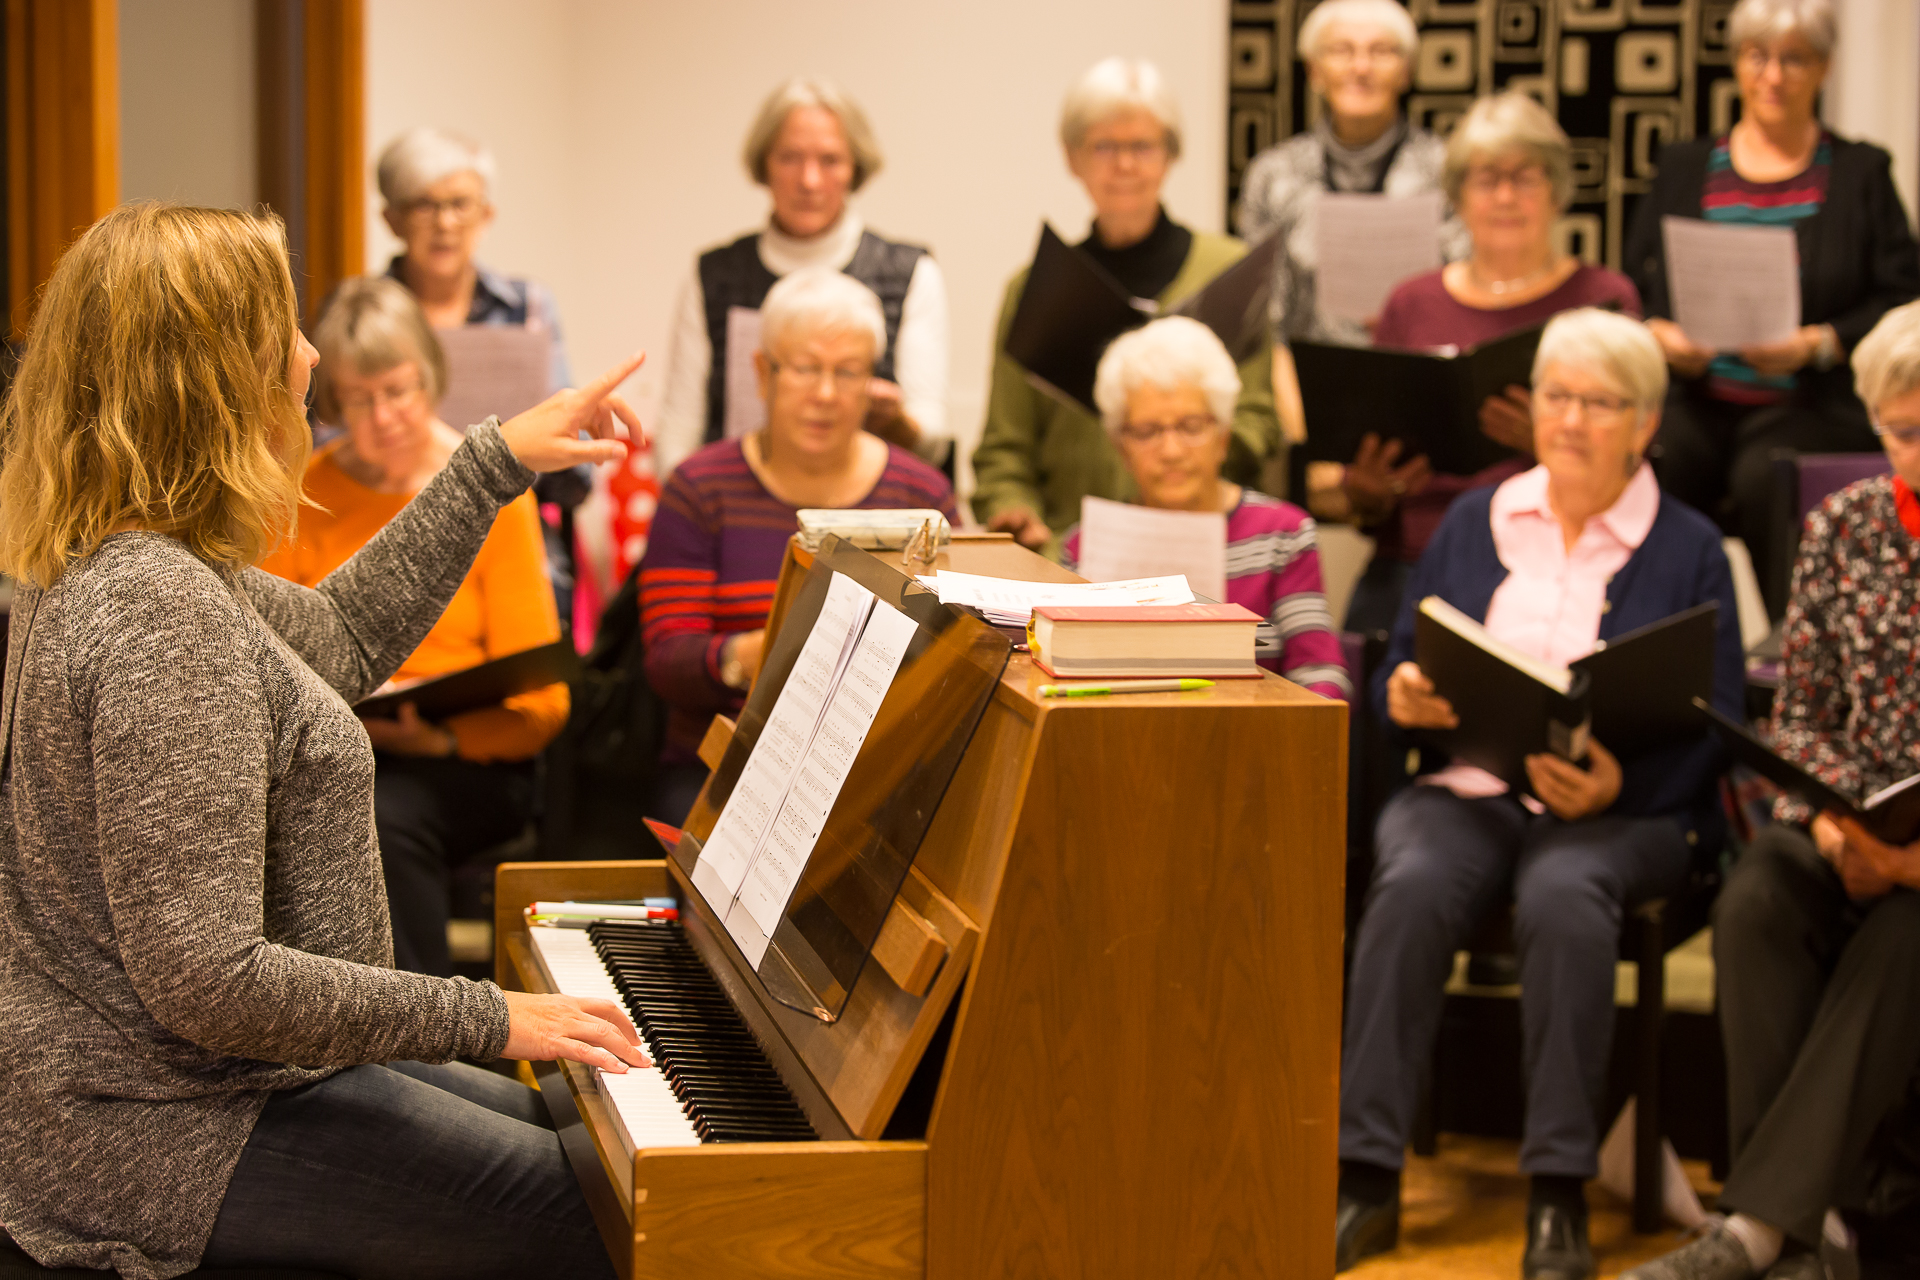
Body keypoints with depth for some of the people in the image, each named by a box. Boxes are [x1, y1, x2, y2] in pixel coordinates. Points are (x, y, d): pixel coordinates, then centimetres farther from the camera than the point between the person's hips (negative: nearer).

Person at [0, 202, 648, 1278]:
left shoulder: (116, 566, 5)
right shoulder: (161, 615, -27)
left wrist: (500, 464, 22)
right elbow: (209, 983, -30)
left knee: (535, 1127, 22)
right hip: (165, 1137, -11)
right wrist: (486, 1017, -21)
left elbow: (343, 640, 24)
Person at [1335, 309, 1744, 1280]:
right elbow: (1396, 677, 16)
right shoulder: (1473, 523, 17)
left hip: (1626, 808, -2)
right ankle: (1363, 1176, -32)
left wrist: (1615, 784, -19)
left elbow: (1711, 731, 0)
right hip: (1465, 789, 3)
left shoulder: (1689, 548, 8)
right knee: (1412, 888, -32)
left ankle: (1559, 1200, -33)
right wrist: (1406, 697, -10)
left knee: (1563, 895, -37)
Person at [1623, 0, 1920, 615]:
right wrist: (1660, 333, -8)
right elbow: (1632, 283, 15)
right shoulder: (1683, 167, 16)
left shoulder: (1861, 172, 9)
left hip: (1813, 405, -2)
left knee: (1763, 477, -34)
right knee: (1643, 469, -30)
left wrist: (1818, 344, -13)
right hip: (1696, 399, 2)